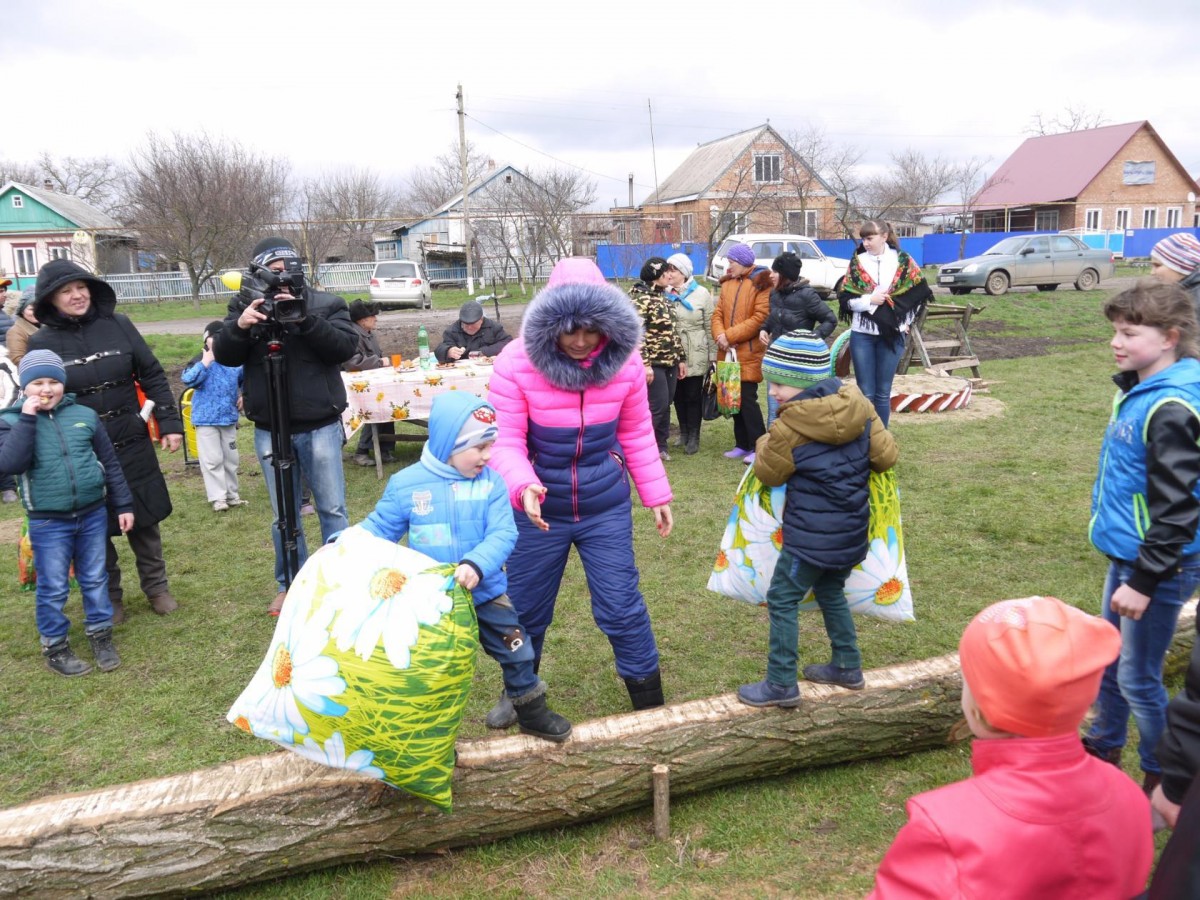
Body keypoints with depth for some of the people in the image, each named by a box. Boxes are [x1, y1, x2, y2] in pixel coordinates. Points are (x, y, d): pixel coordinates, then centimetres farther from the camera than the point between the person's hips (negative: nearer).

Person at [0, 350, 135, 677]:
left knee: (95, 580, 14)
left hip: (93, 514, 2)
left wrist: (123, 505, 7)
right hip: (48, 523, -2)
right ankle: (54, 646, 24)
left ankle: (100, 635, 30)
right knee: (53, 588, 7)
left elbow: (110, 463, 7)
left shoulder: (84, 415, 0)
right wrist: (27, 418, -23)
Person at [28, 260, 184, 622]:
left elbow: (152, 377, 1)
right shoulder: (41, 343, -5)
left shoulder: (118, 326, -3)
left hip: (132, 446, 1)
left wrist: (170, 422, -5)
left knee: (144, 518, 12)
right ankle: (109, 598, 26)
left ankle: (156, 588, 29)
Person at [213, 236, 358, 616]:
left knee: (332, 509, 5)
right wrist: (240, 326, -22)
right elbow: (224, 356, -3)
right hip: (269, 430, 2)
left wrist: (306, 319, -26)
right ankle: (290, 585, 26)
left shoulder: (325, 304, -1)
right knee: (283, 515, 12)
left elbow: (346, 346, -14)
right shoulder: (246, 306, 5)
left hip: (320, 426, -2)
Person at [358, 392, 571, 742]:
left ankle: (531, 711, 39)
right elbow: (379, 528, -2)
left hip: (486, 593, 1)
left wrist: (476, 564, -35)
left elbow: (503, 534, -18)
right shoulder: (406, 484, -11)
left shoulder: (490, 483, -10)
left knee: (516, 652, 14)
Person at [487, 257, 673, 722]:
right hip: (540, 508, 0)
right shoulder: (517, 362, -18)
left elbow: (637, 433, 3)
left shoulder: (625, 361, -10)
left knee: (622, 608, 4)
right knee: (526, 609, 16)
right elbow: (504, 441, -18)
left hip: (605, 507, 0)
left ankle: (651, 705, 25)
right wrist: (523, 485, -38)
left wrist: (656, 494, 7)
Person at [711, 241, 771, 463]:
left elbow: (760, 317, -15)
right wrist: (719, 334, -11)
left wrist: (730, 335, -16)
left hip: (749, 352, -7)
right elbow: (718, 314, 9)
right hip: (728, 351, 7)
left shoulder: (761, 283, -6)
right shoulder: (727, 283, 14)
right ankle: (743, 444, 20)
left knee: (747, 398, -9)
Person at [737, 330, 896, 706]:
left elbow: (768, 473, -4)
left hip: (811, 534, -7)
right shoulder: (858, 405, -3)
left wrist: (764, 442, 14)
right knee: (830, 592, 25)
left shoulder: (790, 426, -19)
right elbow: (885, 455, 1)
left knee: (782, 600, 4)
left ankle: (781, 685, 8)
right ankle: (847, 666, 35)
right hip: (851, 529, 8)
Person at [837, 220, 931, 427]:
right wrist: (870, 299, -15)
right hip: (862, 335, 0)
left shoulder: (902, 261, 1)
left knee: (883, 393, 5)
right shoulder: (857, 262, 2)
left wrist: (906, 321, 3)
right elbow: (845, 298, 0)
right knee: (865, 393, 1)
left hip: (891, 335, 0)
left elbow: (920, 292, 8)